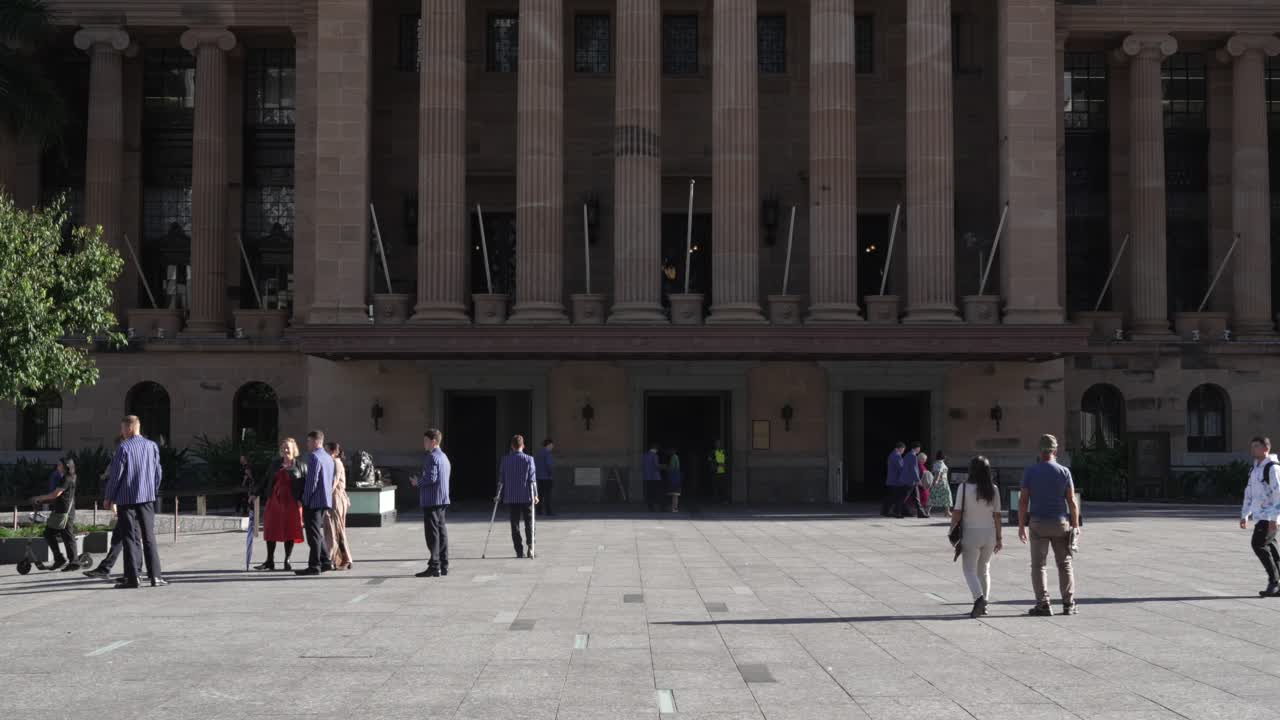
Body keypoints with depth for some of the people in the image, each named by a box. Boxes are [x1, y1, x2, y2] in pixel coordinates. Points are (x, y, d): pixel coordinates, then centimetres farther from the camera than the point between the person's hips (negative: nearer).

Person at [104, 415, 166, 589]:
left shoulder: (124, 448, -10)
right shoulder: (152, 446, 5)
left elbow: (115, 475, -9)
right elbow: (158, 473, 9)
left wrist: (108, 497, 2)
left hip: (126, 498, -4)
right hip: (147, 498, 4)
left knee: (130, 538, 0)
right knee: (149, 537, 9)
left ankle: (132, 578, -1)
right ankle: (155, 576, 5)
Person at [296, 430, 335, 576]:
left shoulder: (314, 457, -14)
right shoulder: (329, 458, 14)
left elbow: (312, 481, -19)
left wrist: (305, 500, -12)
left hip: (314, 502, -9)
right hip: (326, 501, 9)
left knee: (313, 534, -4)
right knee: (317, 532, 18)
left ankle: (314, 566, -2)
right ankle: (326, 561, 18)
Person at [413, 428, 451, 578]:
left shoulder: (432, 457, -14)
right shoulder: (444, 457, 17)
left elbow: (431, 477, -23)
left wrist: (418, 482, -6)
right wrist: (420, 481, 21)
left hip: (431, 501, -9)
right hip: (443, 500, 9)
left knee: (432, 533, -7)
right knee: (442, 531, 11)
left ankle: (434, 567, -8)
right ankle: (443, 565, 15)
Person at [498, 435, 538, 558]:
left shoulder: (505, 460, 1)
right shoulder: (528, 459, -4)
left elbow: (501, 479, 4)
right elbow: (532, 479, -7)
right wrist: (535, 495, -5)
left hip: (510, 498, 1)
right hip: (526, 497, -1)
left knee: (515, 525, 6)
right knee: (529, 523, 9)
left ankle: (519, 551, 4)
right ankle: (530, 547, -3)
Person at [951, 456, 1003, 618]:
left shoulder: (964, 488, -11)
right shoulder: (993, 489, -2)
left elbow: (957, 513, -11)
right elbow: (997, 516, 1)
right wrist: (999, 538, 8)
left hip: (971, 533, -3)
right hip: (989, 533, 4)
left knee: (970, 570, 3)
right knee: (984, 569, 17)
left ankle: (979, 598, -20)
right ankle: (983, 603, 17)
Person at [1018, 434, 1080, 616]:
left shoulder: (1030, 472, -3)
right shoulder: (1064, 472, -2)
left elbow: (1023, 501, -5)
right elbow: (1072, 501, -4)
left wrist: (1021, 526, 2)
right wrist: (1076, 525, 5)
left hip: (1038, 524, -1)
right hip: (1060, 523, 1)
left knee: (1038, 565, 5)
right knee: (1065, 564, 10)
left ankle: (1043, 604, 0)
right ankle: (1069, 604, 8)